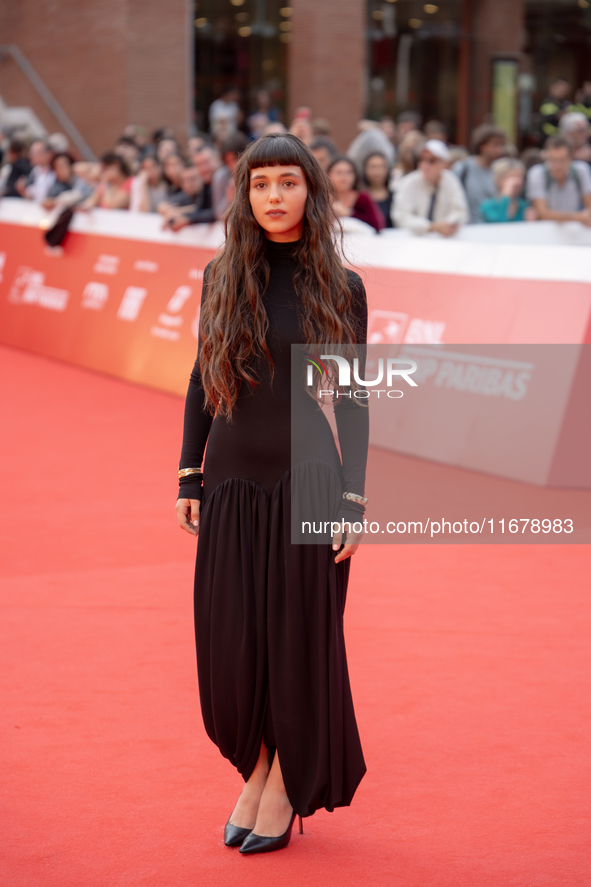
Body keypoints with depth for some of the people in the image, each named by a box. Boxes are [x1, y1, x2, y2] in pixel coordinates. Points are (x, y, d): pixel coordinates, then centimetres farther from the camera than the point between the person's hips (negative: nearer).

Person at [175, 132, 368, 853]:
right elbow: (201, 381, 8)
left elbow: (352, 401, -1)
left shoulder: (340, 287, -2)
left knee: (300, 637, 4)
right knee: (230, 640, 4)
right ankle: (256, 769, 28)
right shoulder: (221, 278, 3)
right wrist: (189, 478, 4)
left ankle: (288, 790, 23)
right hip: (232, 484, 2)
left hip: (307, 480, -2)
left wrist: (352, 499, -6)